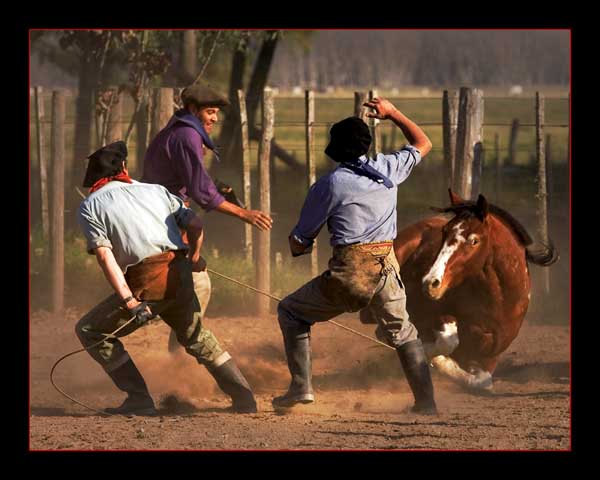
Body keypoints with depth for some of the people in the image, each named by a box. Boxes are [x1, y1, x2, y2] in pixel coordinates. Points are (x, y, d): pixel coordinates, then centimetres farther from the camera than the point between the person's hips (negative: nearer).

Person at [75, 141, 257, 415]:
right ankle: (244, 399, 22)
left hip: (147, 284, -5)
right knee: (197, 338, 28)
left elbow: (105, 256, -6)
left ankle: (140, 400, 3)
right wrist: (192, 261, 31)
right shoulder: (155, 190, 20)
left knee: (90, 330, 10)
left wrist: (130, 302, -15)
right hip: (180, 278, 5)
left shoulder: (90, 207, 8)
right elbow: (195, 224, 13)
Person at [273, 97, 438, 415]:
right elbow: (423, 144, 30)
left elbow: (298, 245, 4)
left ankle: (301, 386, 4)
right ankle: (426, 401, 13)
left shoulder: (327, 185, -1)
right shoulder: (388, 168, 8)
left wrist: (299, 243, 26)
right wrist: (392, 114, 37)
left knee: (291, 312, 16)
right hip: (386, 270, 4)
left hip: (347, 274, -4)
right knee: (402, 334, 23)